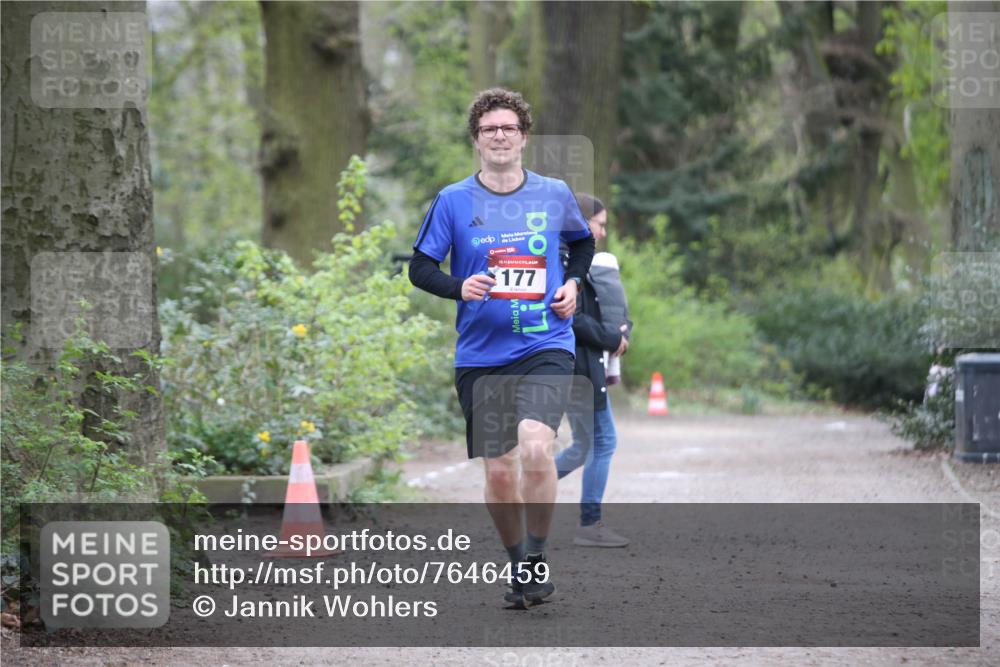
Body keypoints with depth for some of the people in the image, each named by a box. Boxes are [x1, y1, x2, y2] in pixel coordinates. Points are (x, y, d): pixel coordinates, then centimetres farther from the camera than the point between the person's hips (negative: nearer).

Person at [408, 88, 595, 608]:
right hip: (480, 356, 1)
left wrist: (572, 282, 5)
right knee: (498, 472, 3)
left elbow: (583, 242, 23)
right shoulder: (453, 201, 1)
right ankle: (519, 565, 24)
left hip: (545, 348, -1)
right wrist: (459, 287, -16)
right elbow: (419, 268, 3)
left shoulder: (554, 195, 5)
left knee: (534, 446, -24)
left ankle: (538, 557, -8)